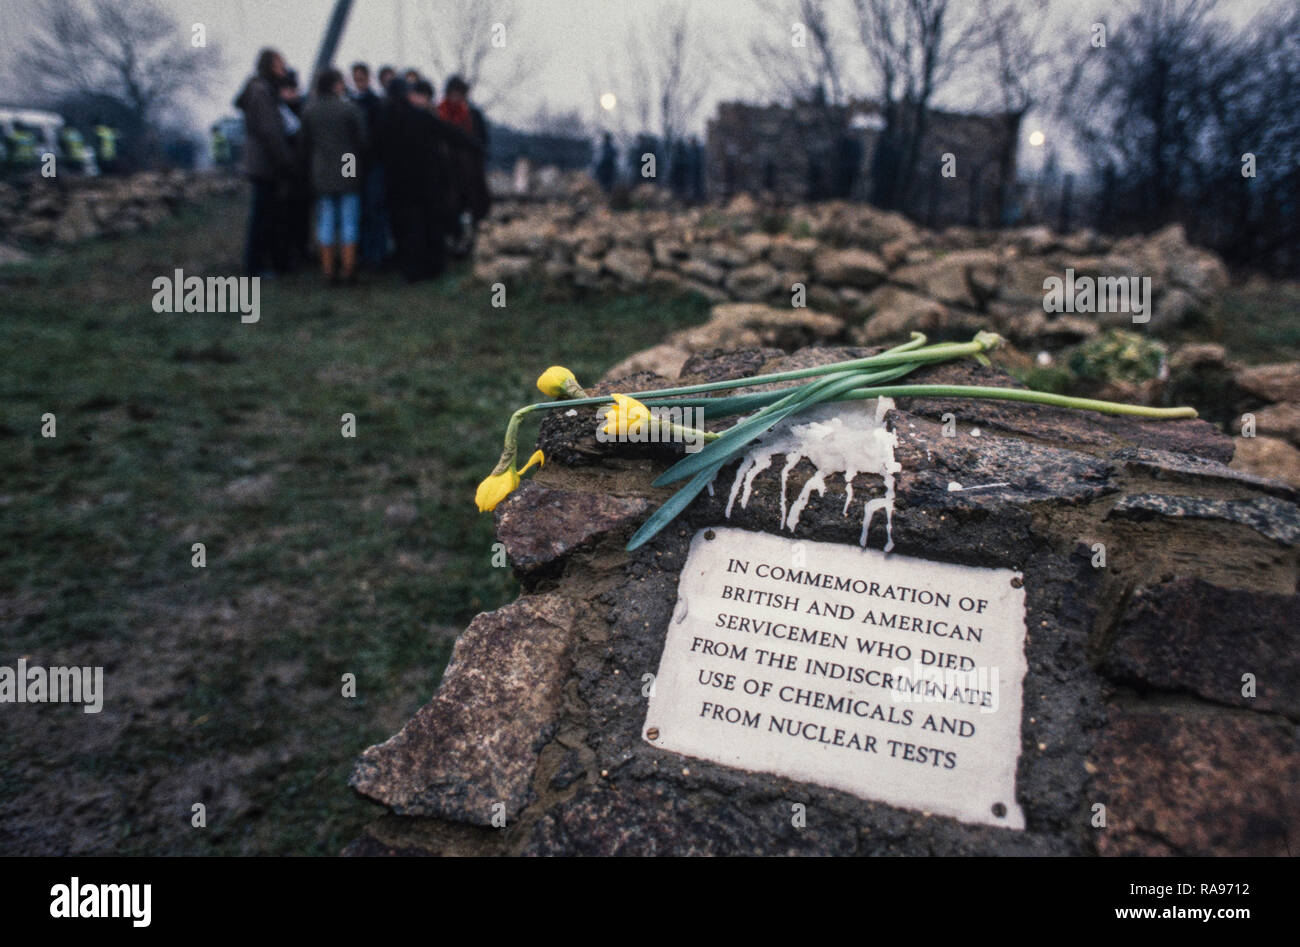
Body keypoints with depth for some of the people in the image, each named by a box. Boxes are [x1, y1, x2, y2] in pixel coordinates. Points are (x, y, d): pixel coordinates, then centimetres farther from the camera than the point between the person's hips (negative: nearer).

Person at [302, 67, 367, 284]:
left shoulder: (308, 111, 3)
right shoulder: (350, 109, -9)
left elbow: (305, 144, 6)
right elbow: (362, 140, -8)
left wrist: (312, 167, 16)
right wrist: (358, 161, 9)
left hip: (321, 175, 3)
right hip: (348, 175, -3)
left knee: (325, 221, 7)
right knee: (349, 220, 3)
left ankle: (328, 269, 8)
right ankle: (348, 268, 2)